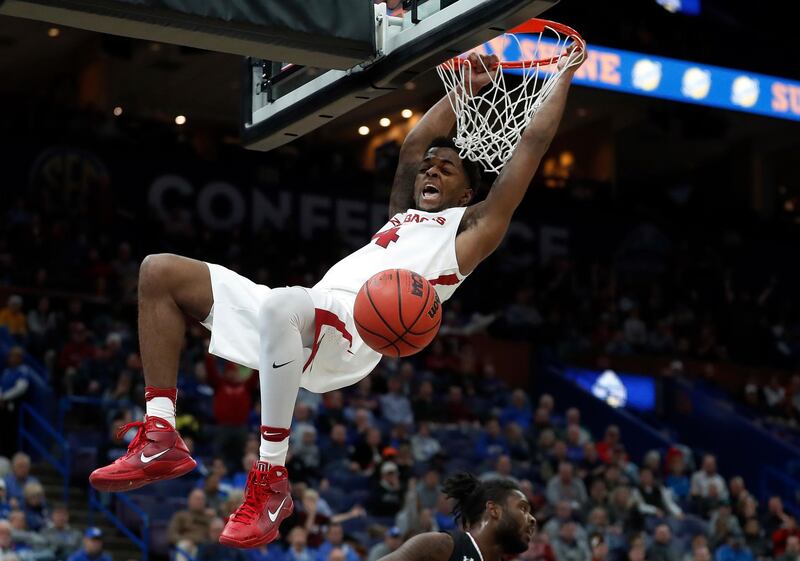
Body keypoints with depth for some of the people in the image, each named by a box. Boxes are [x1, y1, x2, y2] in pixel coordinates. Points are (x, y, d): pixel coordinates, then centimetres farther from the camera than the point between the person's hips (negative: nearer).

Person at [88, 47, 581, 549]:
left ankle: (273, 477, -33)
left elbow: (531, 144, 16)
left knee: (280, 304, -44)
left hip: (354, 331, -8)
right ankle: (162, 440, -6)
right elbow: (414, 144, 43)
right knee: (160, 273, 3)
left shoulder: (472, 227, 16)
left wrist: (564, 76, 24)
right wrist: (464, 88, 44)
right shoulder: (404, 215, 36)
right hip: (299, 320, 8)